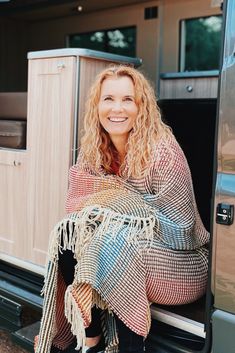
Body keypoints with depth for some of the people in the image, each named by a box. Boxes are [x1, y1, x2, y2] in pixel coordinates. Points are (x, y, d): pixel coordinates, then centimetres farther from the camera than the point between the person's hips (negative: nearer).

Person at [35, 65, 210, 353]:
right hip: (119, 250, 5)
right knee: (68, 234, -18)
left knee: (113, 244, -31)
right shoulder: (93, 150, -2)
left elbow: (179, 227, -19)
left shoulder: (162, 151, -19)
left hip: (178, 255, -5)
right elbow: (77, 208, 3)